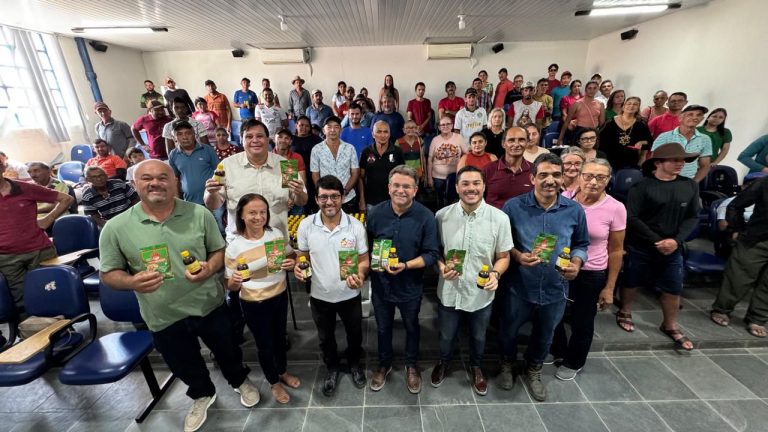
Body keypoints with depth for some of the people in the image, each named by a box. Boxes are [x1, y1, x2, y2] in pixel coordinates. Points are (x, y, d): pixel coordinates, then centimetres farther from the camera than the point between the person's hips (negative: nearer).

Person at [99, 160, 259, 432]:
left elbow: (220, 250, -2)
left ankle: (240, 381, 53)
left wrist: (209, 268, -23)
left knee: (227, 351, 21)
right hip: (163, 317, 1)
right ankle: (202, 395, 55)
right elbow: (108, 273, -2)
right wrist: (132, 282, -24)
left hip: (209, 306, 0)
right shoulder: (115, 228, -10)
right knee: (185, 366, 24)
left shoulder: (200, 214, -10)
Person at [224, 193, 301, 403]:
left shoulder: (277, 234, -10)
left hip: (280, 297, 3)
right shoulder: (234, 247, -17)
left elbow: (292, 257, 5)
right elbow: (231, 287, -10)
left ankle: (283, 372, 51)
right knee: (264, 344, 16)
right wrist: (234, 281, -33)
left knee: (280, 337, 24)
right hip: (254, 304, -3)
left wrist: (291, 263, -18)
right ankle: (274, 383, 42)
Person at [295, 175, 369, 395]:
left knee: (354, 335, 23)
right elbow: (303, 256, 2)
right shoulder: (306, 225, -13)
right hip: (319, 296, 1)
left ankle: (355, 363, 54)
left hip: (350, 295, -1)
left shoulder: (356, 225, -18)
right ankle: (331, 368, 54)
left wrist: (359, 275, -31)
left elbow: (364, 260, -10)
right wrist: (298, 267, -20)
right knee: (325, 337, 24)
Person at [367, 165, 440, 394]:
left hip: (410, 287, -1)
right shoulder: (376, 213, -11)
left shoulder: (426, 217, -18)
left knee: (412, 327, 23)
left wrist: (406, 265, -28)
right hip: (380, 284, 2)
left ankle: (411, 365, 50)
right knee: (383, 328, 23)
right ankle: (384, 364, 50)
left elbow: (431, 254, -16)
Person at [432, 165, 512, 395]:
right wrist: (442, 267, -20)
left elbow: (504, 256, -4)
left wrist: (496, 274, -22)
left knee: (478, 337, 26)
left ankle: (476, 367, 58)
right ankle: (443, 362, 57)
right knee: (446, 335, 25)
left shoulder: (500, 218, -15)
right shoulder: (442, 216, -13)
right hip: (449, 292, 0)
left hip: (481, 294, 0)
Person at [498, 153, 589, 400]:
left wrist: (576, 264, -14)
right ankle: (507, 364, 51)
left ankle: (533, 371, 53)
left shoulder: (574, 210, -7)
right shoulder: (514, 207, -15)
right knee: (509, 330, 19)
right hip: (519, 287, -2)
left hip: (555, 289, 3)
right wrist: (517, 256, -23)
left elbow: (581, 244, 5)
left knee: (544, 335, 24)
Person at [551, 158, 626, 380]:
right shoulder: (564, 198, -9)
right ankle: (556, 351, 47)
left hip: (592, 275, -1)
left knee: (581, 322, 17)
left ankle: (573, 362, 44)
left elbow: (616, 251, -3)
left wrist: (609, 288, -1)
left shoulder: (615, 208, -12)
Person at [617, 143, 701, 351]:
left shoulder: (690, 186, 2)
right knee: (632, 282, 12)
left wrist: (677, 240, -12)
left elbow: (693, 217, 3)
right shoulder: (642, 186, -13)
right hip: (641, 247, -4)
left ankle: (670, 326, 32)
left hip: (673, 248, 4)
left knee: (674, 288, 11)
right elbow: (631, 218, -16)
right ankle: (624, 313, 35)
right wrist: (656, 241, -17)